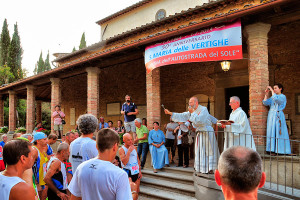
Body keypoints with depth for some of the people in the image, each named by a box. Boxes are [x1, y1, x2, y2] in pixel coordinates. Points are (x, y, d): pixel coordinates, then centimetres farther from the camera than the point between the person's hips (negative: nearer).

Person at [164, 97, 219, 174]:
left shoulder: (203, 109, -13)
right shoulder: (193, 111, 10)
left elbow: (199, 120, -26)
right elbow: (182, 116, 11)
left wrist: (192, 112, -17)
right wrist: (170, 113, 6)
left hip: (207, 133, -8)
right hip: (200, 133, 8)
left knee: (208, 152, -3)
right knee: (200, 152, 10)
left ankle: (210, 169, 1)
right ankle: (202, 169, 18)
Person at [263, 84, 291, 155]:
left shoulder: (283, 96, 2)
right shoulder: (272, 97, 19)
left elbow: (276, 99, -18)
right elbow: (265, 103, 8)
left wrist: (272, 90, -9)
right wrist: (266, 94, 4)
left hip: (278, 115, -5)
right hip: (271, 115, 6)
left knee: (279, 132, -7)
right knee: (271, 132, 1)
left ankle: (280, 150, -4)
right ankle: (272, 150, 2)